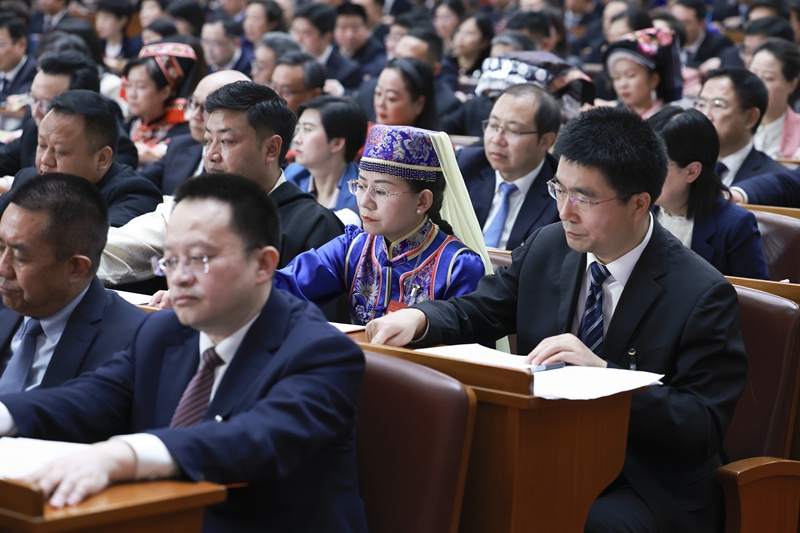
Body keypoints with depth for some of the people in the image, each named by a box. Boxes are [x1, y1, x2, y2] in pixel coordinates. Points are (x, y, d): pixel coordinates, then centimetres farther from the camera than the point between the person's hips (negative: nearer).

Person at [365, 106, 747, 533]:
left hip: (647, 486, -5)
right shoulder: (546, 247, 5)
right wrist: (418, 319, -11)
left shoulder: (704, 295, -12)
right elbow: (475, 313, 12)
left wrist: (603, 370, -26)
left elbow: (704, 426, -16)